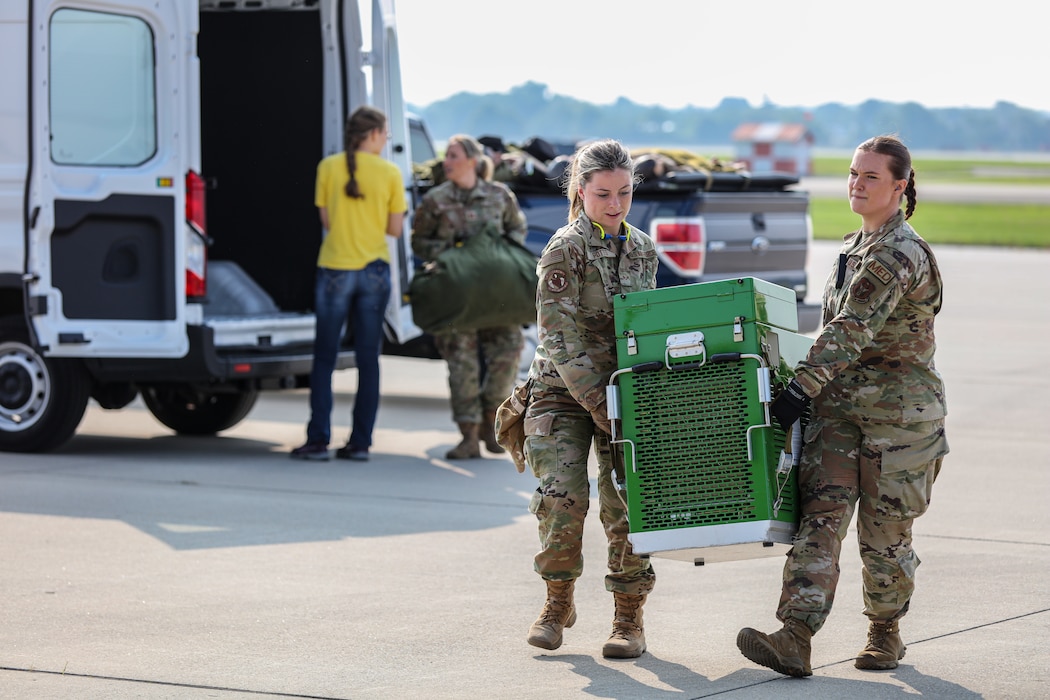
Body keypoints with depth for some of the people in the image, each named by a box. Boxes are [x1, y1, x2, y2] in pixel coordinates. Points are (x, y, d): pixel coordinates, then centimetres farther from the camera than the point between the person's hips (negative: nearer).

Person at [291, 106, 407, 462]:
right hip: (375, 270, 1)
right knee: (368, 359, 7)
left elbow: (326, 221, 1)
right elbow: (394, 228, 2)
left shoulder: (329, 167, -2)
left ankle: (318, 440, 0)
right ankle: (360, 442, 6)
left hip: (335, 268, -1)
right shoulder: (390, 173, -2)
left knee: (324, 359, 5)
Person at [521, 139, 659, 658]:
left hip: (621, 387, 4)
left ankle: (629, 617, 5)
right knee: (563, 497, -15)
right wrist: (595, 401, -18)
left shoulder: (642, 249, 8)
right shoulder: (566, 249, -10)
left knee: (625, 502, -4)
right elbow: (558, 334, -14)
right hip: (562, 390, -4)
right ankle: (558, 600, 7)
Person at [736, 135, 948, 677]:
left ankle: (885, 635, 23)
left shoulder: (898, 254, -16)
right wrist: (814, 391, 22)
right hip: (841, 405, 8)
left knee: (885, 530, 3)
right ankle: (794, 640, -18)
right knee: (821, 516, -7)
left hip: (898, 409, -8)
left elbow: (851, 330, -24)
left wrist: (802, 388, -29)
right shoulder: (856, 246, 14)